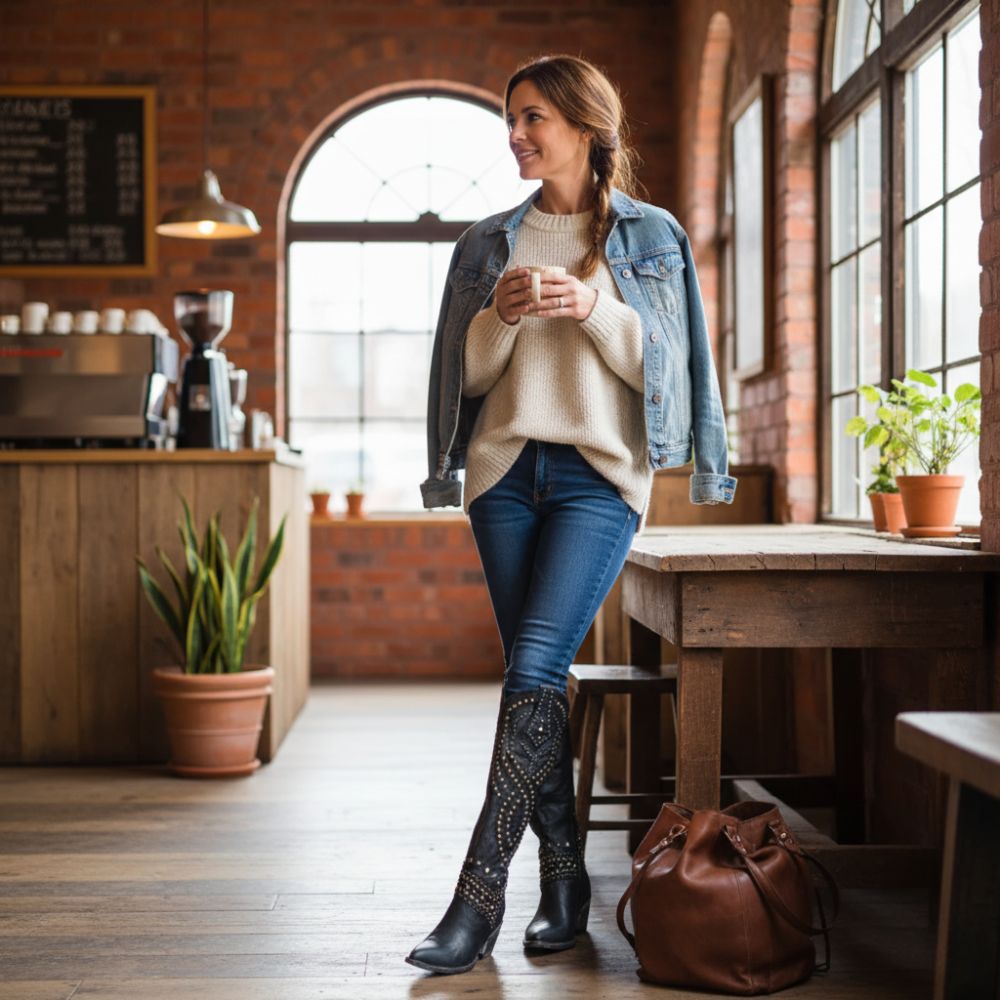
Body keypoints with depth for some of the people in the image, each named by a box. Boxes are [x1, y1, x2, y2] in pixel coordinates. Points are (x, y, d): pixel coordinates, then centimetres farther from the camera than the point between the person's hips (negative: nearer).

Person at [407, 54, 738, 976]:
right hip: (506, 467, 4)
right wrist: (499, 316, -7)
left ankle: (481, 893, -12)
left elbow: (662, 363, 3)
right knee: (537, 677, 3)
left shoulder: (649, 235, 8)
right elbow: (467, 374, 12)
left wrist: (597, 309, -13)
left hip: (601, 469, -4)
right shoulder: (490, 242, 15)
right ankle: (564, 878, 13)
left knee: (534, 669, -15)